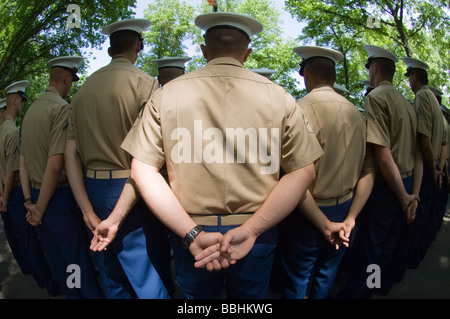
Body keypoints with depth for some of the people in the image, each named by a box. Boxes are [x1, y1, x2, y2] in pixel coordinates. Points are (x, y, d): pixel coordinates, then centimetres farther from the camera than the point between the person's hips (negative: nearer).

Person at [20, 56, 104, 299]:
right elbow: (55, 165, -22)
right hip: (57, 197, -8)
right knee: (78, 260, 4)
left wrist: (29, 202, 7)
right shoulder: (62, 108, -16)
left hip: (37, 196, 8)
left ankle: (71, 293, 33)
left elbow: (22, 161, 8)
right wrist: (40, 209, -11)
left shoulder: (31, 110, 9)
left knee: (57, 259, 18)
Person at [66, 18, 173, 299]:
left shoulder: (84, 89, 9)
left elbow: (71, 154, 4)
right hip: (130, 193, -6)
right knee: (150, 279, 6)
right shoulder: (145, 83, -8)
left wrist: (88, 211, -1)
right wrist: (117, 216, -17)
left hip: (93, 190, 6)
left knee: (112, 281, 20)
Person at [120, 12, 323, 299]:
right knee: (251, 299, 26)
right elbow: (303, 172, -8)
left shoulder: (166, 95, -4)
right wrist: (250, 230, -12)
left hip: (191, 230, 0)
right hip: (256, 235, 1)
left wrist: (192, 233, -12)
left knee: (196, 295, 26)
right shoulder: (278, 97, -5)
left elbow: (143, 170, -8)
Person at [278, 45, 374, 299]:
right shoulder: (356, 113, 0)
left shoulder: (301, 109, -19)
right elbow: (368, 171, 0)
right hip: (344, 210, 6)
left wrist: (324, 224, -17)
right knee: (326, 277, 25)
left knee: (298, 281, 13)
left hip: (309, 214, -6)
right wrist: (351, 218, -4)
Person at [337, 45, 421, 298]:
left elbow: (383, 155, -22)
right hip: (405, 184, 8)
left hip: (385, 187, -8)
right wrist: (415, 194, 6)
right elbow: (418, 152, 7)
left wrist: (405, 198, -13)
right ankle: (371, 290, 40)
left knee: (367, 248, 4)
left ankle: (353, 293, 19)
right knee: (387, 246, 21)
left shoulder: (375, 97, -15)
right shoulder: (406, 103, 9)